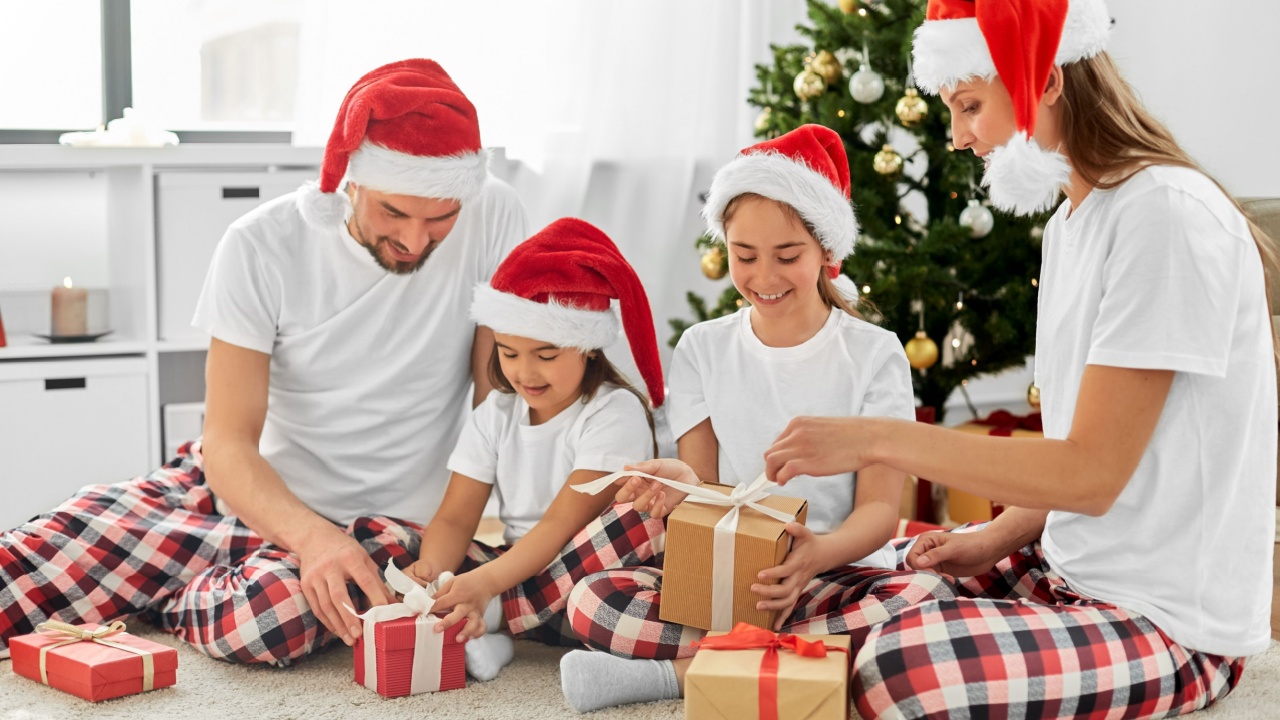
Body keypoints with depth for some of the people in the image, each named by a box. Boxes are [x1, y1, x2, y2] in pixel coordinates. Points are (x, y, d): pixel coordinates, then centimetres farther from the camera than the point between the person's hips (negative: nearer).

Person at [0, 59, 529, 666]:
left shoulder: (492, 219, -15)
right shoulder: (262, 247, -16)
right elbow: (229, 444, -17)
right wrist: (312, 538, -36)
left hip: (378, 521, 0)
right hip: (255, 486, 0)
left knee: (265, 615, -33)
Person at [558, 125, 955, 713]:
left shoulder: (874, 354, 2)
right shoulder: (703, 349, 10)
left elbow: (880, 506, -4)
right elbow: (703, 482, 5)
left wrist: (819, 555, -27)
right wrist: (685, 487, -21)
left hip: (842, 575, -1)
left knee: (928, 598, -35)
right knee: (592, 601, -25)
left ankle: (678, 671, -25)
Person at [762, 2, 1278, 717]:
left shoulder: (1168, 214, -20)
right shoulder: (1072, 220, 12)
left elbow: (1092, 472, -22)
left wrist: (876, 438, -22)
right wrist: (995, 542, 2)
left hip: (1172, 623, -9)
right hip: (1073, 569, 10)